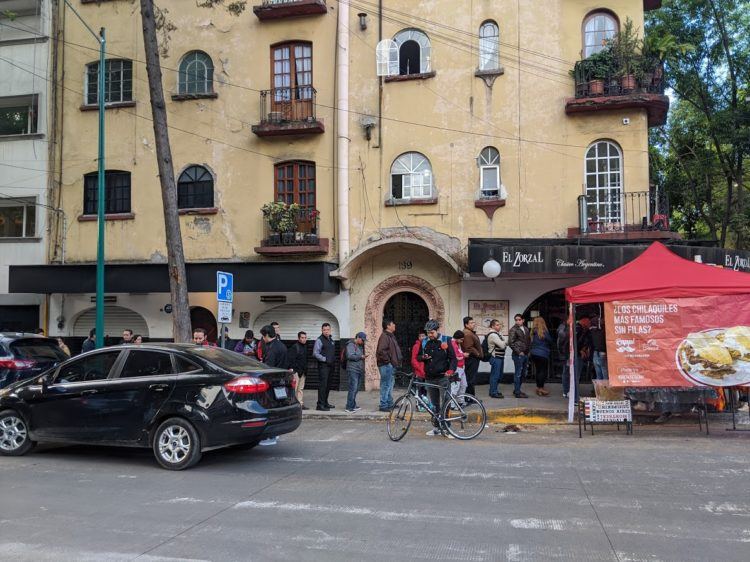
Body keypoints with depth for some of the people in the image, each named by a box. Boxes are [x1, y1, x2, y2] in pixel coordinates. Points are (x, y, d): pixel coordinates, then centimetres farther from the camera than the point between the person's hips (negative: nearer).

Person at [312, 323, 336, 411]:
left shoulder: (331, 340, 17)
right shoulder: (319, 340, -8)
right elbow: (315, 353, -15)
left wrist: (333, 360, 13)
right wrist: (325, 359, -18)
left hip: (330, 365, 8)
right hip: (323, 366, -8)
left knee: (328, 385, 13)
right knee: (323, 385, -11)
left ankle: (325, 402, 23)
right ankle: (320, 405, -10)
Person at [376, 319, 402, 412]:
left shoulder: (391, 336, 17)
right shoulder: (384, 336, -16)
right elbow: (381, 350, -26)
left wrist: (397, 361, 18)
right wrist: (387, 360, -19)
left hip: (391, 365, 11)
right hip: (386, 365, -11)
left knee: (389, 385, 17)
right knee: (386, 385, -7)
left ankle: (390, 404, 26)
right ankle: (383, 405, -2)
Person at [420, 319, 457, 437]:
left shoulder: (445, 342, -3)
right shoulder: (425, 343, 10)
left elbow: (453, 358, -3)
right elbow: (419, 357, 20)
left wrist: (451, 370, -18)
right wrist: (423, 358, -4)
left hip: (443, 377, -5)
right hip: (430, 378, 5)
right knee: (434, 404, 10)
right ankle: (437, 427, 17)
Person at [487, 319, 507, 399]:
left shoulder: (496, 334, 17)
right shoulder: (493, 335, -17)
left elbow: (502, 344, 19)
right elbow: (502, 345, -19)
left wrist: (503, 342, -2)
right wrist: (504, 341, 0)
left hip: (500, 357, 10)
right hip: (495, 357, -10)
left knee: (498, 375, 16)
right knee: (495, 375, -5)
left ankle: (494, 390, 25)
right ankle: (493, 393, 1)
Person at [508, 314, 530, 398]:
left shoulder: (526, 329, 14)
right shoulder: (513, 330, -8)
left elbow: (529, 340, 25)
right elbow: (511, 342, -13)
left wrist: (528, 350, 12)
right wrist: (519, 352, -15)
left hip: (526, 354, 7)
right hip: (518, 355, -7)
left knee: (522, 373, 13)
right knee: (518, 373, -5)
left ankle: (516, 390, 23)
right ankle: (517, 393, -1)